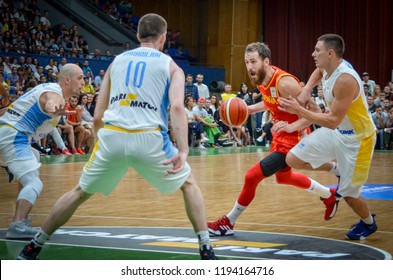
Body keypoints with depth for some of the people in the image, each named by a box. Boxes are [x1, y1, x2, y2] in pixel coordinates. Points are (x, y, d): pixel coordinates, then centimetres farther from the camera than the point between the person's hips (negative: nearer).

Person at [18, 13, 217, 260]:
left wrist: (103, 148, 33)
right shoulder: (171, 66, 13)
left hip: (111, 137, 3)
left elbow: (97, 117, 19)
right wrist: (183, 151, -15)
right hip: (149, 138, -2)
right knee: (189, 184, 21)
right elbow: (177, 106, -8)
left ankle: (33, 248, 26)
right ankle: (206, 251, 13)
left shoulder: (117, 61, 22)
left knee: (80, 192, 22)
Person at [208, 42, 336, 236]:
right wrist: (250, 109, 2)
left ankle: (228, 222, 3)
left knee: (252, 176, -13)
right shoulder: (262, 78, -5)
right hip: (280, 137, 10)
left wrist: (292, 126, -42)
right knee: (283, 177, 30)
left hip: (293, 140, -10)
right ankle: (329, 195, 50)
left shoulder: (284, 82, -30)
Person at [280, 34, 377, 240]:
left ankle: (368, 223, 32)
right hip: (336, 130, 8)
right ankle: (338, 170, 22)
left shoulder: (345, 80, -33)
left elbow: (333, 121, -32)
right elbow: (318, 71, 21)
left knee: (348, 194, 1)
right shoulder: (328, 67, -7)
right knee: (292, 160, 2)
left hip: (356, 138, -8)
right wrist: (306, 90, 3)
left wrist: (299, 110, -31)